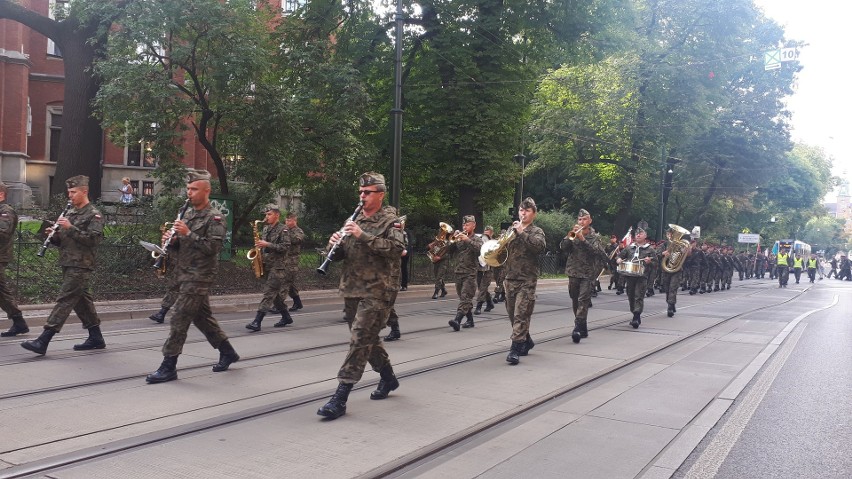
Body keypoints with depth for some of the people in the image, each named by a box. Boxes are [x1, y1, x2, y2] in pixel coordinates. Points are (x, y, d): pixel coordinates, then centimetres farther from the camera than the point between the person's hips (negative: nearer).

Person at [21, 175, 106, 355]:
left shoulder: (94, 215, -7)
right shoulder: (69, 212, 17)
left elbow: (94, 239, -19)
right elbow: (62, 240, 21)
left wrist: (70, 228, -22)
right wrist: (54, 234, -1)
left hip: (81, 266, -9)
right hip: (68, 264, 9)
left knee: (65, 301, -11)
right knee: (81, 300, 12)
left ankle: (43, 341, -15)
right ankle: (96, 338, 21)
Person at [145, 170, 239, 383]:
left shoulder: (214, 218, -10)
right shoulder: (187, 213, 14)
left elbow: (212, 248, -20)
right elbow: (180, 247, 18)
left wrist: (188, 233, -24)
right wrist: (172, 240, -4)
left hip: (199, 276, -8)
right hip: (187, 274, 8)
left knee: (180, 319, -9)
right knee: (202, 316, 16)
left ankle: (168, 367, -4)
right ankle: (227, 352, 29)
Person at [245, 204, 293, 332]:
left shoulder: (283, 229, -7)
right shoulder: (265, 229, 15)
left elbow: (285, 247, -16)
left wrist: (267, 244, -21)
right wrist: (259, 245, 4)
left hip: (278, 267, -8)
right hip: (266, 266, 8)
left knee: (269, 294, -12)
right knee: (275, 295, 13)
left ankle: (257, 322, -18)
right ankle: (286, 318, 27)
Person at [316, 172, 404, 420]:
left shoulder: (390, 222, -4)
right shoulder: (353, 220, 14)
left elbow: (397, 250, -21)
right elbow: (339, 255, 16)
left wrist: (363, 236, -25)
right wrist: (334, 244, -8)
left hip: (376, 292, -7)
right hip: (352, 290, 7)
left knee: (360, 341, -12)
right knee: (368, 338, 17)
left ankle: (340, 399, -13)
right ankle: (388, 378, 37)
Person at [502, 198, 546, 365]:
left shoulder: (536, 231, 1)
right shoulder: (512, 230, 14)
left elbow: (540, 246, -20)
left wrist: (522, 233, -20)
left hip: (527, 280, -5)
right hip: (510, 278, 6)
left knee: (521, 315, -11)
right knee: (513, 315, 12)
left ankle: (515, 350, -12)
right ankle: (526, 342, 29)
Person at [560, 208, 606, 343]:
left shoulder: (595, 236, 4)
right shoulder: (573, 235, 10)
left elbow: (598, 252, -13)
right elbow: (563, 247, -2)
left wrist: (582, 239, -19)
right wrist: (570, 235, -17)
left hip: (588, 273, -4)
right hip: (573, 272, 4)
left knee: (583, 300, -15)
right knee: (575, 301, 9)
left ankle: (578, 329, -21)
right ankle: (583, 328, 22)